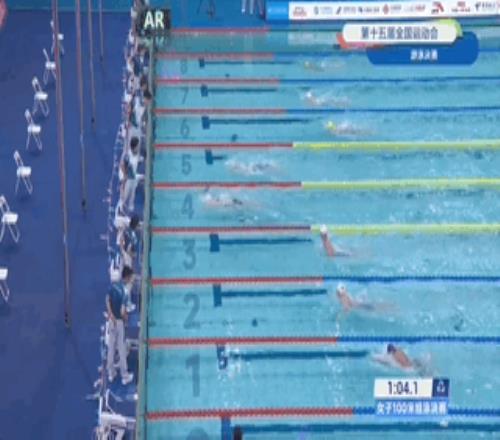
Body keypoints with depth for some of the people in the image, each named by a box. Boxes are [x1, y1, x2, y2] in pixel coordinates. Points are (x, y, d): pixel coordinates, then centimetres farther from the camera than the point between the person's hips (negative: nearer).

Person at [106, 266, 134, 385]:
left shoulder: (113, 285, -4)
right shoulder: (124, 292, -24)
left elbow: (107, 300, -1)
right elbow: (122, 312, -27)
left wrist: (111, 315, -2)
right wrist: (126, 318, -6)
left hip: (111, 320, 6)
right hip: (119, 321, -6)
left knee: (111, 347, 16)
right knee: (121, 349, 4)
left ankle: (111, 373, 27)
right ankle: (125, 376, 14)